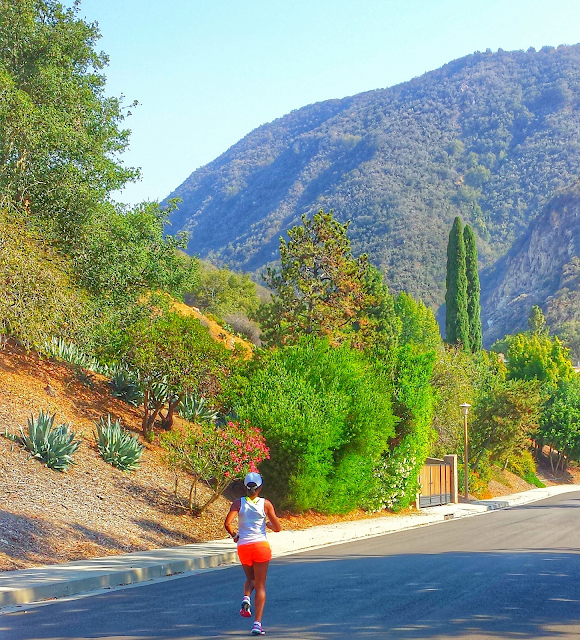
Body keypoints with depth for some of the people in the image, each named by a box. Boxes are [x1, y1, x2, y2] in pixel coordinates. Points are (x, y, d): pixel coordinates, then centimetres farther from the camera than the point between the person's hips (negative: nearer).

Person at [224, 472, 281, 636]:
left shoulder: (238, 503, -1)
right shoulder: (266, 504, -2)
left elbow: (227, 523, -12)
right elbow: (277, 528, 0)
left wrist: (234, 535, 7)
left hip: (243, 547, 2)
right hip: (261, 545, -2)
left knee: (251, 579, 26)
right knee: (260, 585, 4)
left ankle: (246, 598, -6)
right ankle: (257, 623, -6)